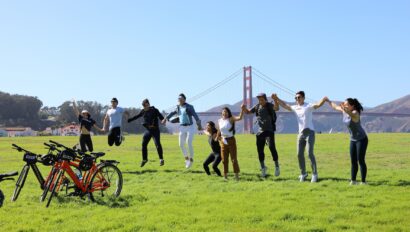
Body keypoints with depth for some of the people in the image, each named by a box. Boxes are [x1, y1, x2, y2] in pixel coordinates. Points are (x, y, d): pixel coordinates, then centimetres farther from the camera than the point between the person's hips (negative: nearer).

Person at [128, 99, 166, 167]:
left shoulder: (154, 110, -7)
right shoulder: (143, 111, 8)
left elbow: (161, 117, -15)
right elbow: (136, 116, 19)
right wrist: (128, 120, 21)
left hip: (155, 130, -5)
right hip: (148, 130, 5)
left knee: (158, 144, -12)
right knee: (144, 144, 2)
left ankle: (161, 159, -2)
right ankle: (144, 159, 17)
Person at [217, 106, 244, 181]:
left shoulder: (231, 119, -6)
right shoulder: (219, 121, 6)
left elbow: (240, 118, -23)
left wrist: (242, 110, -33)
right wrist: (219, 138, 10)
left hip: (231, 140, -4)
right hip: (223, 141, 4)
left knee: (234, 158, -1)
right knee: (224, 159, 8)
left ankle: (236, 175, 3)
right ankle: (225, 176, 16)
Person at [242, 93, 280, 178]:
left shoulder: (270, 106, -9)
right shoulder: (257, 107, 5)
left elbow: (276, 108, -29)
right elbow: (247, 112, 8)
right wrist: (244, 108, -15)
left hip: (269, 130, -5)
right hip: (260, 131, 5)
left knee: (271, 147, -20)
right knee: (260, 149, 6)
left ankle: (277, 166, -6)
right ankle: (263, 167, 22)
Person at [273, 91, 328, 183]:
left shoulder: (308, 106, -7)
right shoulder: (295, 108, 12)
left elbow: (318, 105, -23)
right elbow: (285, 105, 22)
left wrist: (324, 100, -42)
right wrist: (277, 99, 15)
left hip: (309, 132, -7)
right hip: (301, 133, 7)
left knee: (310, 153, -12)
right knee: (300, 154, 7)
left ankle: (315, 174, -4)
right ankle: (303, 173, 21)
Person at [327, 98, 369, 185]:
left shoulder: (355, 113, -26)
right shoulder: (344, 110, -3)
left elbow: (352, 115, -52)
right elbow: (336, 107, 18)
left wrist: (346, 111, -72)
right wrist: (329, 101, 33)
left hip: (362, 139, -8)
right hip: (353, 140, 8)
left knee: (361, 161, -7)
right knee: (353, 161, 8)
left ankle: (363, 181, 0)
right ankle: (353, 180, 14)